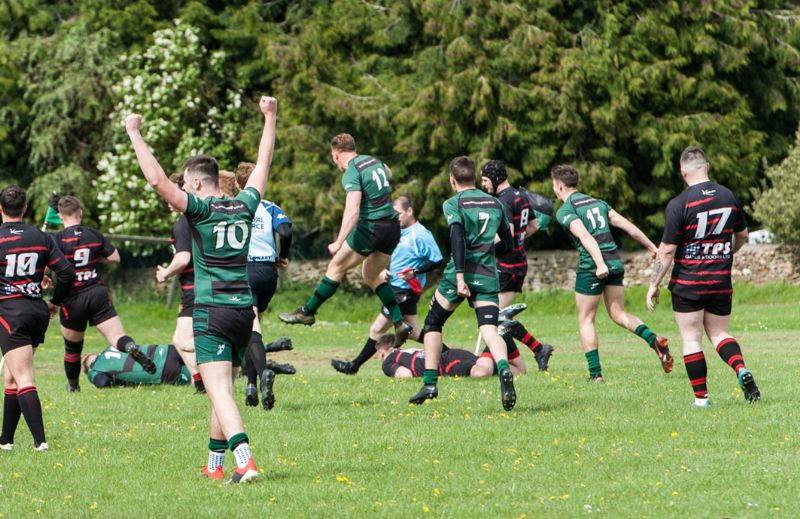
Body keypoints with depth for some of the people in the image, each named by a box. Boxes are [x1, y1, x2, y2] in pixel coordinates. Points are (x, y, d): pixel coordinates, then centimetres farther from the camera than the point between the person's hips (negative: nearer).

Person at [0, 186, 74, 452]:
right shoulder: (41, 238, 8)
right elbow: (67, 272, 5)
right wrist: (55, 303, 18)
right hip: (38, 311, 6)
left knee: (23, 379, -10)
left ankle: (40, 440, -21)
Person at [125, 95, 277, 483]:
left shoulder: (199, 208, -6)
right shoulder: (244, 206, 9)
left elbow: (157, 180, -16)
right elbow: (263, 164, 24)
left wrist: (135, 134, -9)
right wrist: (270, 118, 32)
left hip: (211, 310, -6)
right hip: (244, 309, 6)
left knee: (219, 390, -13)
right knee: (223, 388, 17)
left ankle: (245, 461, -29)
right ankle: (215, 464, 23)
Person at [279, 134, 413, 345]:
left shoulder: (351, 173, -14)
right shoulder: (373, 161, 10)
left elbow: (352, 211, -26)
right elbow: (388, 173, 36)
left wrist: (339, 242, -28)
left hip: (370, 229, -8)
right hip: (392, 229, 8)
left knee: (336, 268, 8)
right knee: (371, 276, 21)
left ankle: (307, 312, 17)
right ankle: (400, 322, 10)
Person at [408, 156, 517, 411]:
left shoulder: (454, 204, 0)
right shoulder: (495, 203, 15)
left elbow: (458, 237, -16)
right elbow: (506, 244, 21)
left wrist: (460, 275, -23)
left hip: (460, 273, -3)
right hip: (488, 276, 3)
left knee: (433, 323, 16)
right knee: (489, 330, -7)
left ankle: (430, 383, 11)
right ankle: (505, 370, -38)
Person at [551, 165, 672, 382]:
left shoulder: (565, 211, -5)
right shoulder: (597, 203, 16)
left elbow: (585, 236, -21)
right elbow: (628, 226, 12)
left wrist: (600, 263, -31)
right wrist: (653, 249, 15)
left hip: (591, 267, -6)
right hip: (615, 262, 6)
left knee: (586, 320, 7)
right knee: (618, 314, 15)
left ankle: (595, 374, 3)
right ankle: (654, 340, -10)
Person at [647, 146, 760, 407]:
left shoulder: (678, 204, -14)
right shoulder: (729, 197, 2)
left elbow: (667, 250, -13)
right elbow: (742, 235, 17)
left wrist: (654, 285, -4)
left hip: (687, 285, -4)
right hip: (721, 283, 4)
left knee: (691, 340, 4)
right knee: (719, 334, 16)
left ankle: (701, 398, 4)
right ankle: (741, 370, -11)